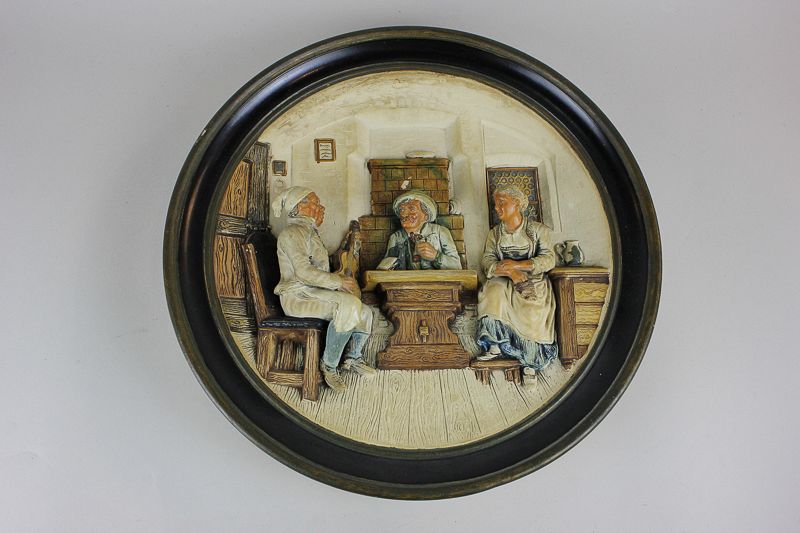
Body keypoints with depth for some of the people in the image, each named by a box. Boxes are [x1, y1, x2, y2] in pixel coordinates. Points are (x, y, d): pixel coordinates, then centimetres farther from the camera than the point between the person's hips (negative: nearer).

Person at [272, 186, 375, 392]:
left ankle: (353, 358, 16)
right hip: (297, 296, -9)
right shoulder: (292, 233, -11)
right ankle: (329, 365, -17)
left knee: (364, 312, -4)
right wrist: (339, 283, -19)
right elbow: (304, 272, -21)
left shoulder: (310, 232, 21)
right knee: (347, 305, -30)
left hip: (315, 291, 9)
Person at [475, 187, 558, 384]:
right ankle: (495, 345, -25)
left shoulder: (538, 229, 7)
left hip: (533, 280, -2)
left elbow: (548, 260, -5)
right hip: (503, 280, 3)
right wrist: (509, 272, -19)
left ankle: (530, 362, -20)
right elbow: (486, 261, 0)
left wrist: (517, 265, -15)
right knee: (493, 294, -34)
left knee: (531, 310, -33)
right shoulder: (494, 233, 15)